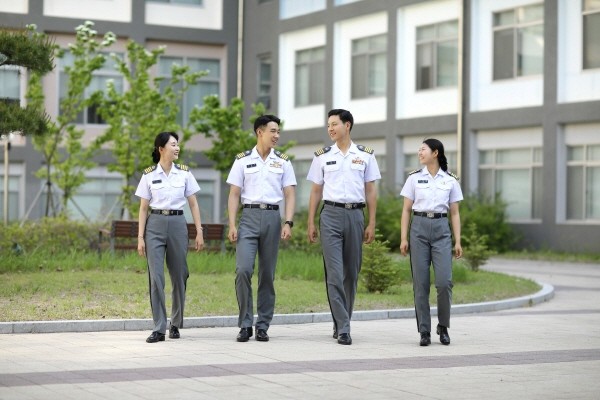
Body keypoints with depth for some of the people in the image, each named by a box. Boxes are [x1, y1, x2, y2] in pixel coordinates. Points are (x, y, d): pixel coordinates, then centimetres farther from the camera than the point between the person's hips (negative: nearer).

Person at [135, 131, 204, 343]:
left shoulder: (184, 173, 4)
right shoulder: (149, 175, 1)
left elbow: (193, 204, 7)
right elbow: (143, 208, 4)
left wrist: (199, 232, 2)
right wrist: (140, 237, -1)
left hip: (177, 224, 1)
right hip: (155, 225, -1)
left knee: (179, 276, 6)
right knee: (155, 276, -8)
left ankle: (175, 324, 22)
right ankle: (159, 328, -4)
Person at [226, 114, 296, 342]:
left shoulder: (283, 162, 9)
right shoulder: (243, 160, 6)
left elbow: (290, 195, 5)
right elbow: (234, 195, 4)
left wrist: (288, 223, -8)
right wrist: (232, 225, -5)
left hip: (272, 217, 2)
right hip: (249, 216, -2)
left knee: (267, 274, 4)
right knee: (243, 269, -14)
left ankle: (263, 326, 11)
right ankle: (245, 325, -4)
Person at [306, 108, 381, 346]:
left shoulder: (365, 155, 7)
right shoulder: (322, 156, 7)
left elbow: (371, 191, 8)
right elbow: (316, 191, 10)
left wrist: (372, 223, 3)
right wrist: (311, 223, 5)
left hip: (355, 214, 1)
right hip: (331, 214, -1)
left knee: (351, 272, 7)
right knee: (334, 273, -9)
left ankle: (342, 323, 21)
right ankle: (342, 327, -10)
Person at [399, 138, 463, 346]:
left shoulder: (450, 180, 6)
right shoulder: (414, 178, 6)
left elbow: (454, 213, 8)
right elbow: (406, 210, 6)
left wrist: (458, 241, 2)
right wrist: (403, 238, -1)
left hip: (441, 229, 0)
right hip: (419, 228, 0)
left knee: (444, 281, -10)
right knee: (420, 283, -1)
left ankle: (443, 326, 10)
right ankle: (424, 331, 6)